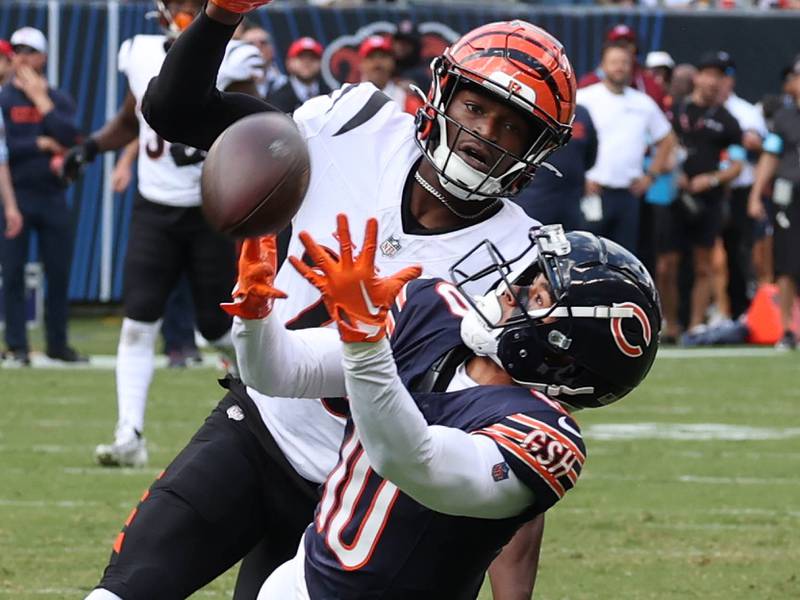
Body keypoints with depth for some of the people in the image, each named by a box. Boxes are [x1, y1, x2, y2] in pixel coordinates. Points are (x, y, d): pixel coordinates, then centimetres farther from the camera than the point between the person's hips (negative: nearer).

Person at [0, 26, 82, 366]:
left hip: (53, 195, 3)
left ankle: (58, 344, 15)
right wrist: (41, 144, -11)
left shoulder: (59, 100, 11)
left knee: (59, 272, 5)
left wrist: (40, 97, -6)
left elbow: (69, 136, -8)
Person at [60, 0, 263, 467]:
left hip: (212, 213, -3)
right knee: (138, 323, -8)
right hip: (155, 212, 3)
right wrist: (92, 146, 5)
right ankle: (130, 437, -9)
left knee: (220, 327, 3)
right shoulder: (143, 55, 5)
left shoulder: (228, 62, -8)